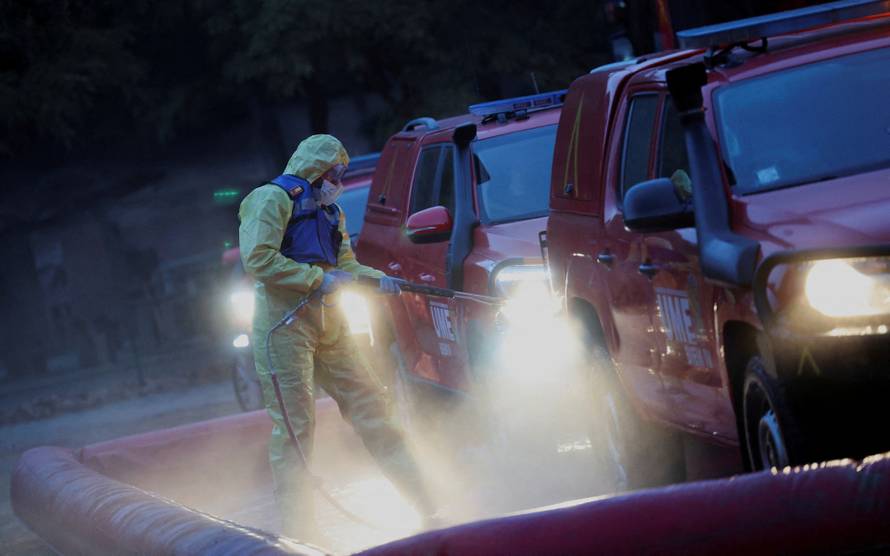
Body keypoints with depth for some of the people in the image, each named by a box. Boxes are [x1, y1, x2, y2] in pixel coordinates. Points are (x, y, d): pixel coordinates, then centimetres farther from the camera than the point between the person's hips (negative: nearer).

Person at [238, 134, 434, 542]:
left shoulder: (329, 213, 22)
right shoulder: (272, 199, -5)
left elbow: (345, 265, 18)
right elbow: (258, 260, -17)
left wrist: (379, 280, -3)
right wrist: (319, 279, -17)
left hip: (328, 326, 8)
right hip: (284, 324, -8)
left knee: (370, 404, 9)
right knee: (294, 423, -9)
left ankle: (423, 498, 15)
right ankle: (297, 528, -5)